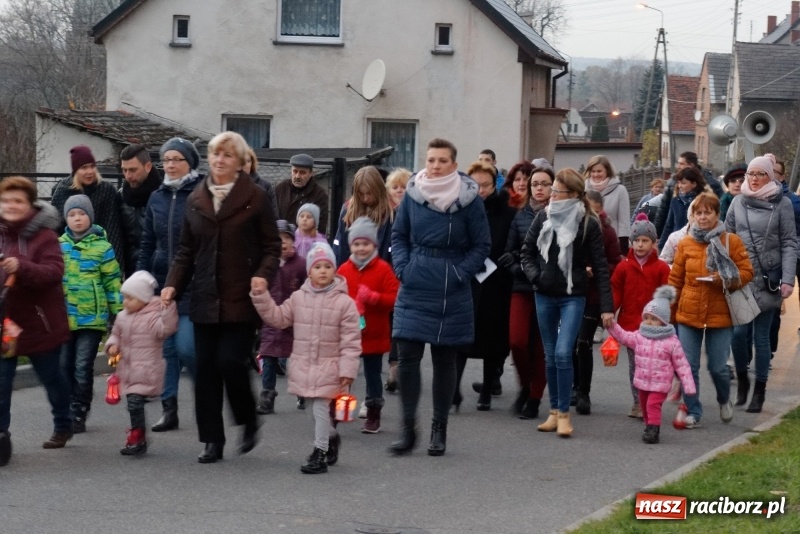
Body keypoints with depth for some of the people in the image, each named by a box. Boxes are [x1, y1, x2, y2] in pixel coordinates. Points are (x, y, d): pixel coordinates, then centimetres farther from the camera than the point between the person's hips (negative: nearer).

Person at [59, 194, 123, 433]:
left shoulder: (102, 247, -3)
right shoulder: (59, 246, 7)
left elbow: (112, 283, 0)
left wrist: (119, 313, -1)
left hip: (92, 317, -4)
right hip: (65, 318, 4)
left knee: (83, 367, -4)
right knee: (65, 366, 8)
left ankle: (79, 414, 6)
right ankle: (68, 411, 21)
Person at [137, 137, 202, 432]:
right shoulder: (157, 198, 11)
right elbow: (147, 244, 15)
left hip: (193, 285, -5)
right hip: (162, 283, 5)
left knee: (185, 347, -10)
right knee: (167, 349, 8)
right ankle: (169, 409, 14)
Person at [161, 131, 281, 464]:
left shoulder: (254, 198, -2)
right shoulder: (195, 199, 11)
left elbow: (272, 246, 0)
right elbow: (185, 251, 14)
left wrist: (263, 275, -17)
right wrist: (173, 285, 1)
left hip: (240, 300, -4)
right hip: (205, 299, 4)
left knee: (231, 363, -10)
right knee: (206, 369, 3)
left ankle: (249, 422, 17)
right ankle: (213, 440, 12)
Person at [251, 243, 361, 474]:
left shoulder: (344, 302, -8)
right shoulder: (298, 298, 4)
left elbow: (351, 340, -9)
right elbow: (277, 317, 9)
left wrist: (347, 369, -13)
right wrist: (261, 298, -2)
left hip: (329, 367, -4)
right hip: (303, 365, 4)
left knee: (321, 407, -6)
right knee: (316, 407, 15)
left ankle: (320, 453, 3)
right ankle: (331, 437, 40)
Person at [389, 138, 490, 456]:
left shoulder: (468, 198, -6)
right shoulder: (412, 193, 2)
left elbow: (482, 245, 1)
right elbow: (398, 235, 13)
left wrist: (459, 274, -10)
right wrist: (402, 267, -2)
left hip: (451, 293, -2)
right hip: (414, 289, 2)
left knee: (444, 360, 7)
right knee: (407, 356, -5)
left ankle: (439, 430, 19)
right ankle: (408, 428, 8)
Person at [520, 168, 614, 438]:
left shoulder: (588, 224, -8)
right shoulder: (543, 217, 2)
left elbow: (600, 267, -7)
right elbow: (526, 251, 12)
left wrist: (607, 307, -11)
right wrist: (534, 275, -6)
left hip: (573, 297, -4)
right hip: (545, 296, 4)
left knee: (563, 354, -14)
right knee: (550, 356, 9)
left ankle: (564, 413, -2)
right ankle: (554, 410, 19)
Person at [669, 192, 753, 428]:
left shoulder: (731, 241, -3)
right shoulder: (685, 243, 3)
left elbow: (746, 273, -4)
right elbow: (675, 279, 6)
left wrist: (723, 279, -20)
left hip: (720, 314, -2)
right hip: (688, 314, 2)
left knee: (718, 367, 2)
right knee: (689, 366, 1)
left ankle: (724, 401, 32)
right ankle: (693, 412, 14)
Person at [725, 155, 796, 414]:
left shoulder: (782, 203, -2)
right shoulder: (738, 202, 6)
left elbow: (789, 243, -3)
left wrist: (788, 279, -11)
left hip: (768, 278, -2)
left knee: (761, 336, 3)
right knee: (738, 332, -4)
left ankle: (759, 391, 13)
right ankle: (742, 380, 18)